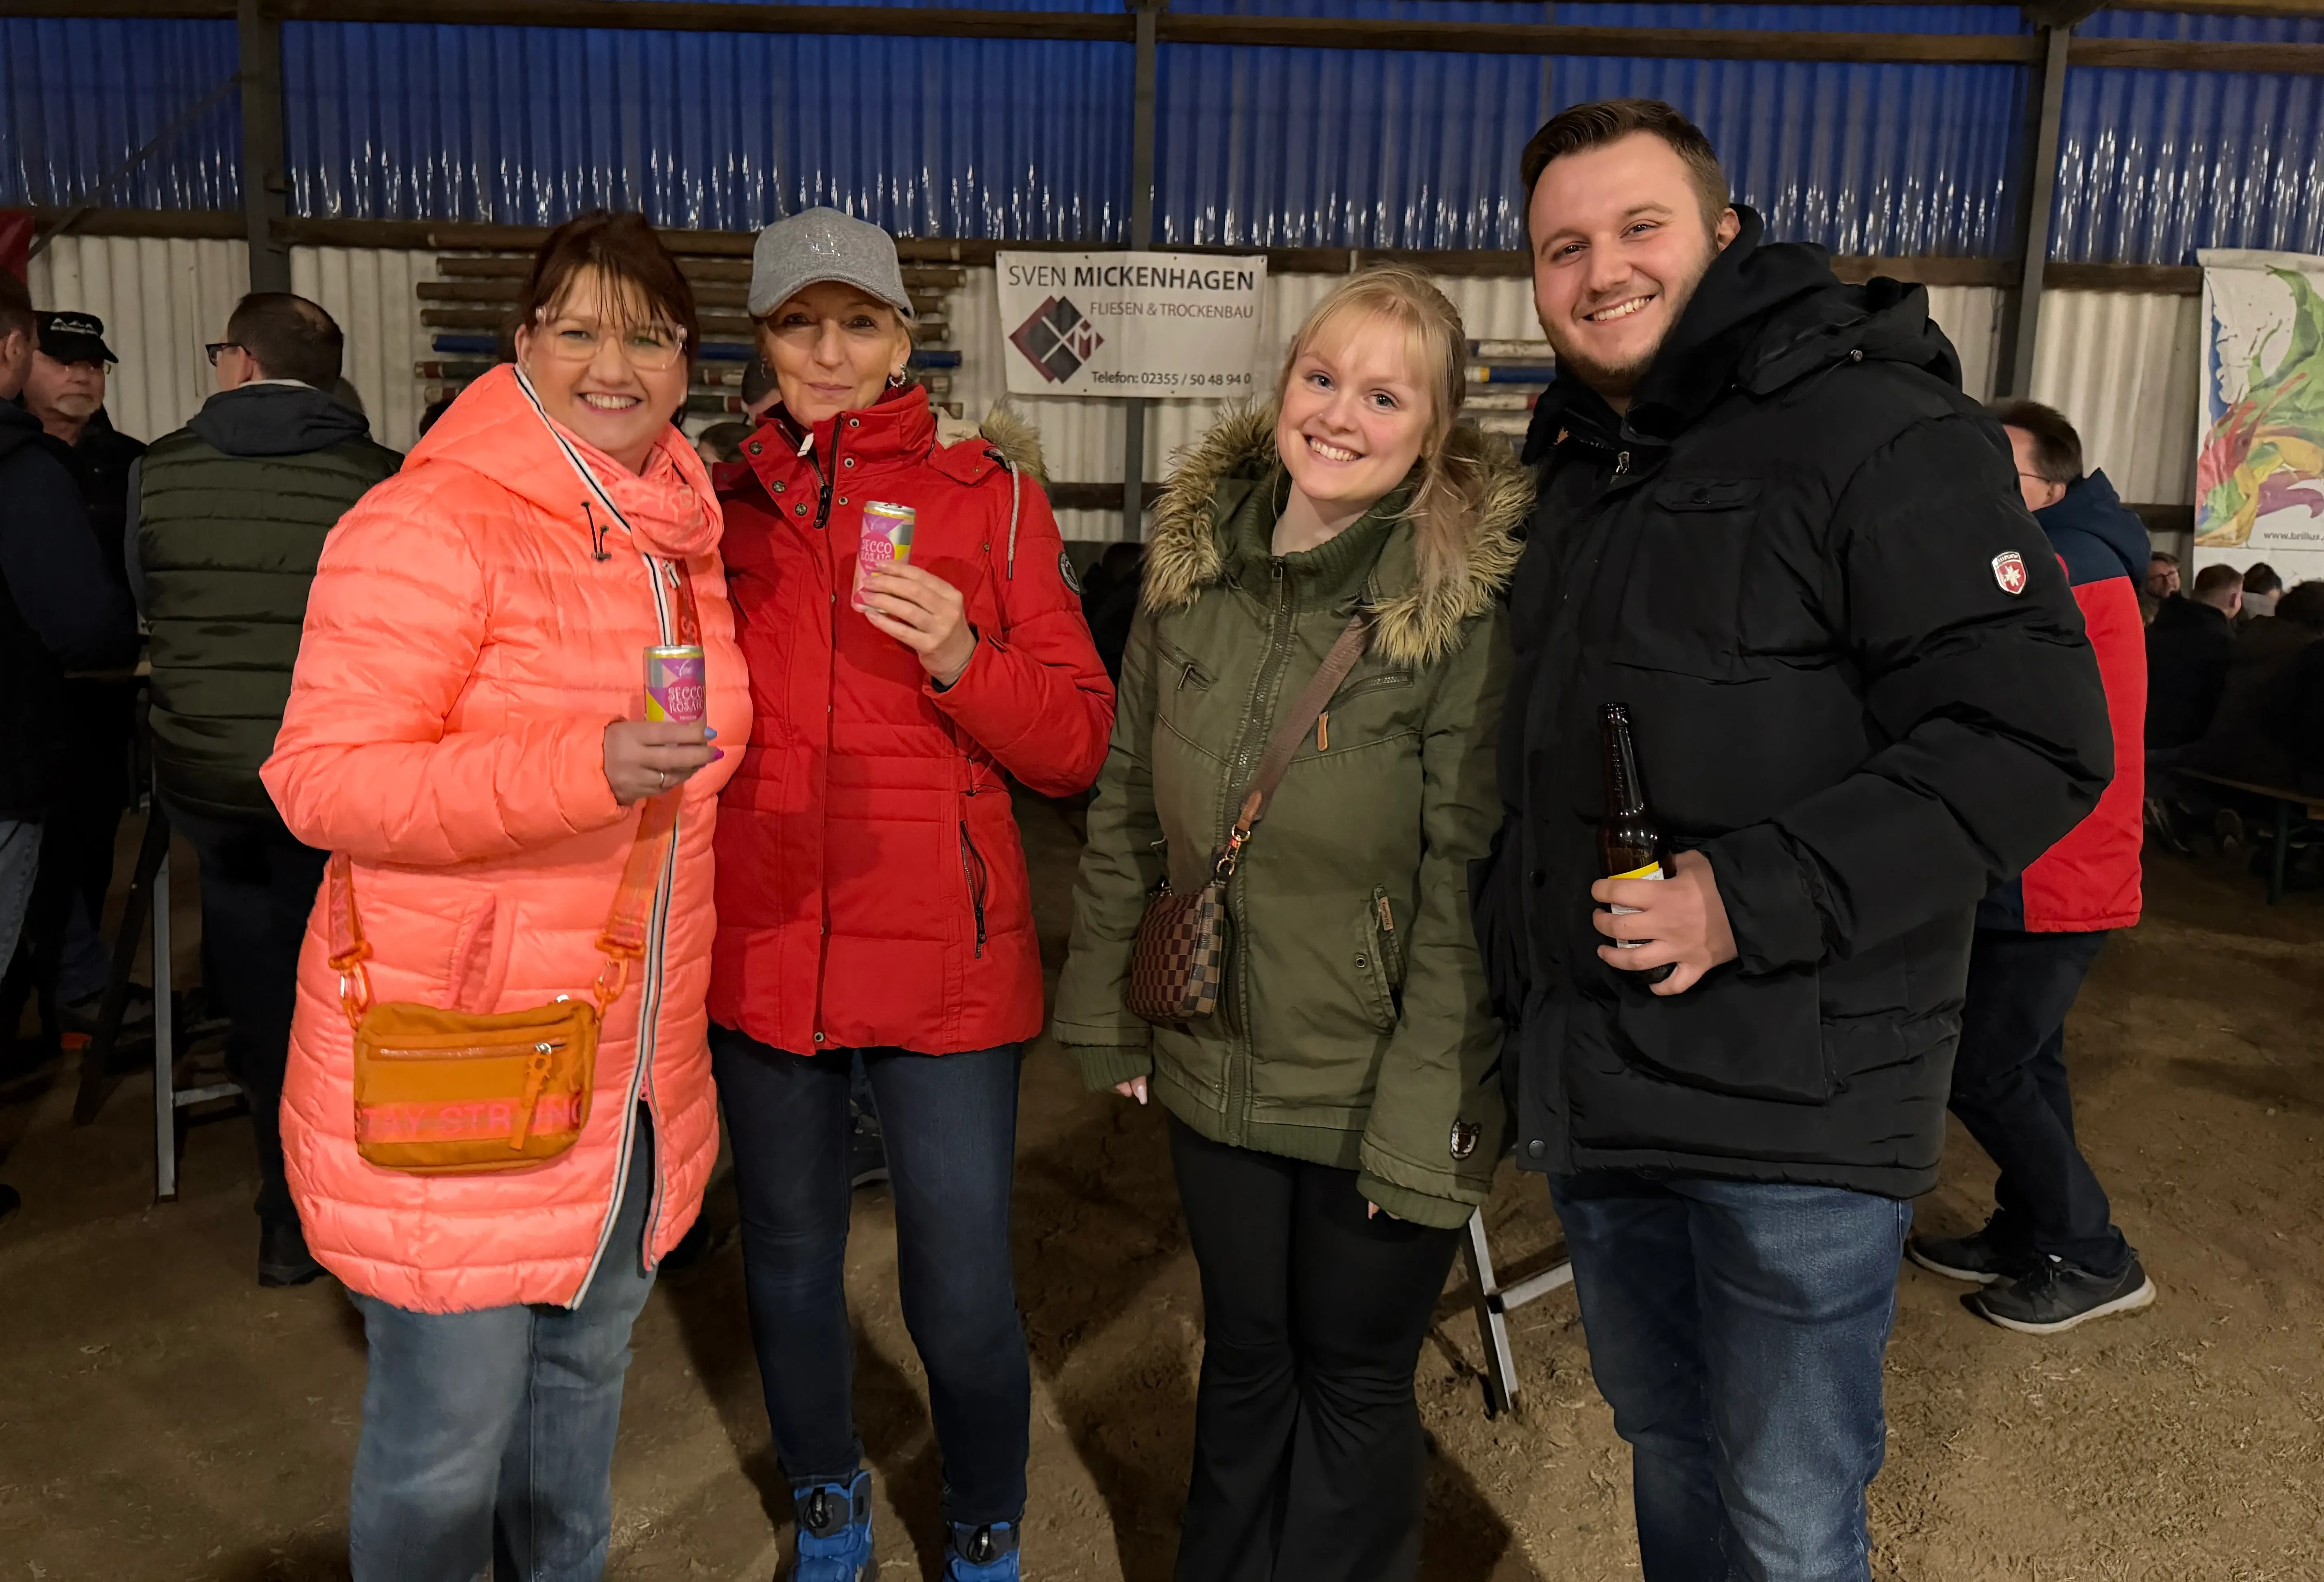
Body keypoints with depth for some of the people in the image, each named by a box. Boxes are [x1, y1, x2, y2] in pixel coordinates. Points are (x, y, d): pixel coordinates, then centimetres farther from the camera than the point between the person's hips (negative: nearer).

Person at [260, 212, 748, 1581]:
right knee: (449, 1429, 6)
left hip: (632, 1061, 7)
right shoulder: (433, 527, -15)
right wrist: (584, 768, -31)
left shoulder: (680, 531, 9)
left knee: (586, 1365, 23)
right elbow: (320, 780, -20)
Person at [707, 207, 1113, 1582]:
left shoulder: (991, 493, 1)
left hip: (943, 953, -3)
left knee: (964, 1297, 1)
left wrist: (961, 657, -19)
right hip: (762, 945, 3)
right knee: (790, 1261, 17)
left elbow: (1076, 745, -4)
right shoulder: (724, 502, 8)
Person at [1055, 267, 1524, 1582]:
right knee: (1243, 1356, 23)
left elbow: (1467, 890, -17)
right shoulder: (1194, 567, -1)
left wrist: (1421, 1124, -17)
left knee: (1354, 1382, 16)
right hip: (1215, 1068, 4)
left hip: (1378, 1097, -4)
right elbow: (1129, 809, 6)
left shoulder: (1469, 610, -16)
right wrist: (1107, 1018, 7)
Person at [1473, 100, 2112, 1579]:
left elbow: (2031, 742, -18)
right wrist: (1515, 942, 14)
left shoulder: (1880, 433, -11)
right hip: (1592, 1091, 7)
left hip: (1796, 1106, -7)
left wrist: (1751, 899, -24)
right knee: (1669, 1455, 23)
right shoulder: (1577, 468, 14)